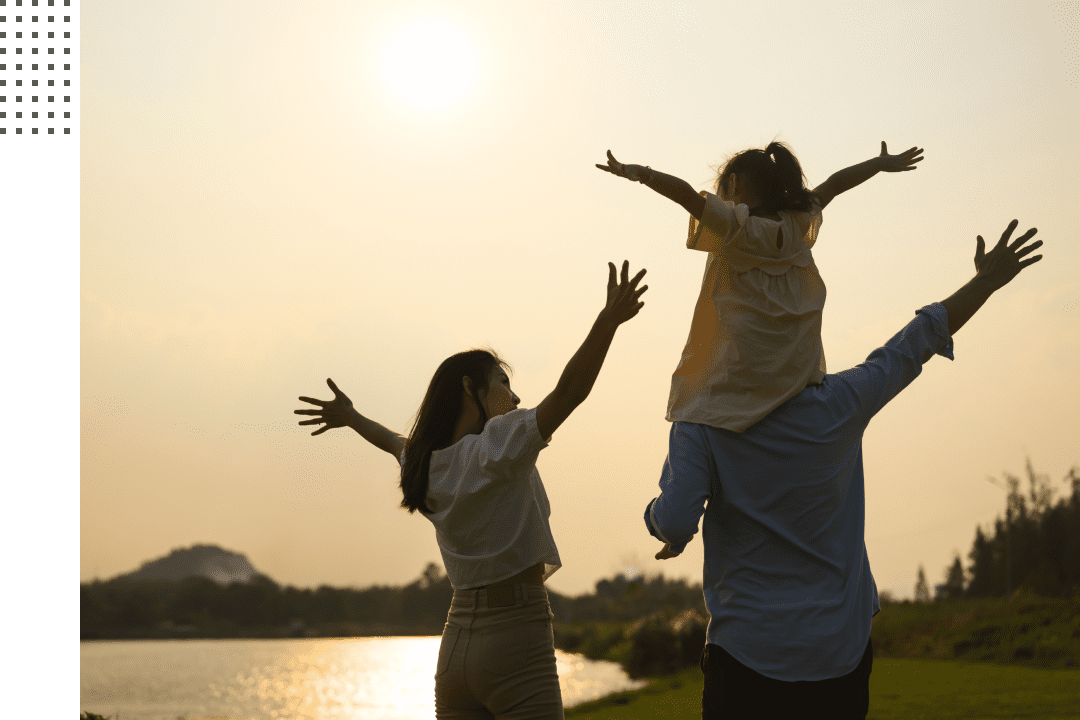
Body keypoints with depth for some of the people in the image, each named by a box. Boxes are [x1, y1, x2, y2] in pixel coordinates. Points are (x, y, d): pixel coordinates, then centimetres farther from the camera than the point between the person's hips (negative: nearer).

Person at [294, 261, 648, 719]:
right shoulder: (499, 444, -10)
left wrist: (351, 418, 55)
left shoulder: (425, 465, 12)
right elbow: (569, 391, -23)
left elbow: (396, 443, 35)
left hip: (456, 644, 8)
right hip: (517, 643, -8)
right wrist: (609, 320, -30)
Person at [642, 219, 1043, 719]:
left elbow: (674, 523, -20)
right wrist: (986, 281, 24)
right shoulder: (840, 405, -1)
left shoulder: (700, 424, -8)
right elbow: (917, 341, 11)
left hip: (748, 656, -3)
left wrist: (659, 519, 5)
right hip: (841, 655, 3)